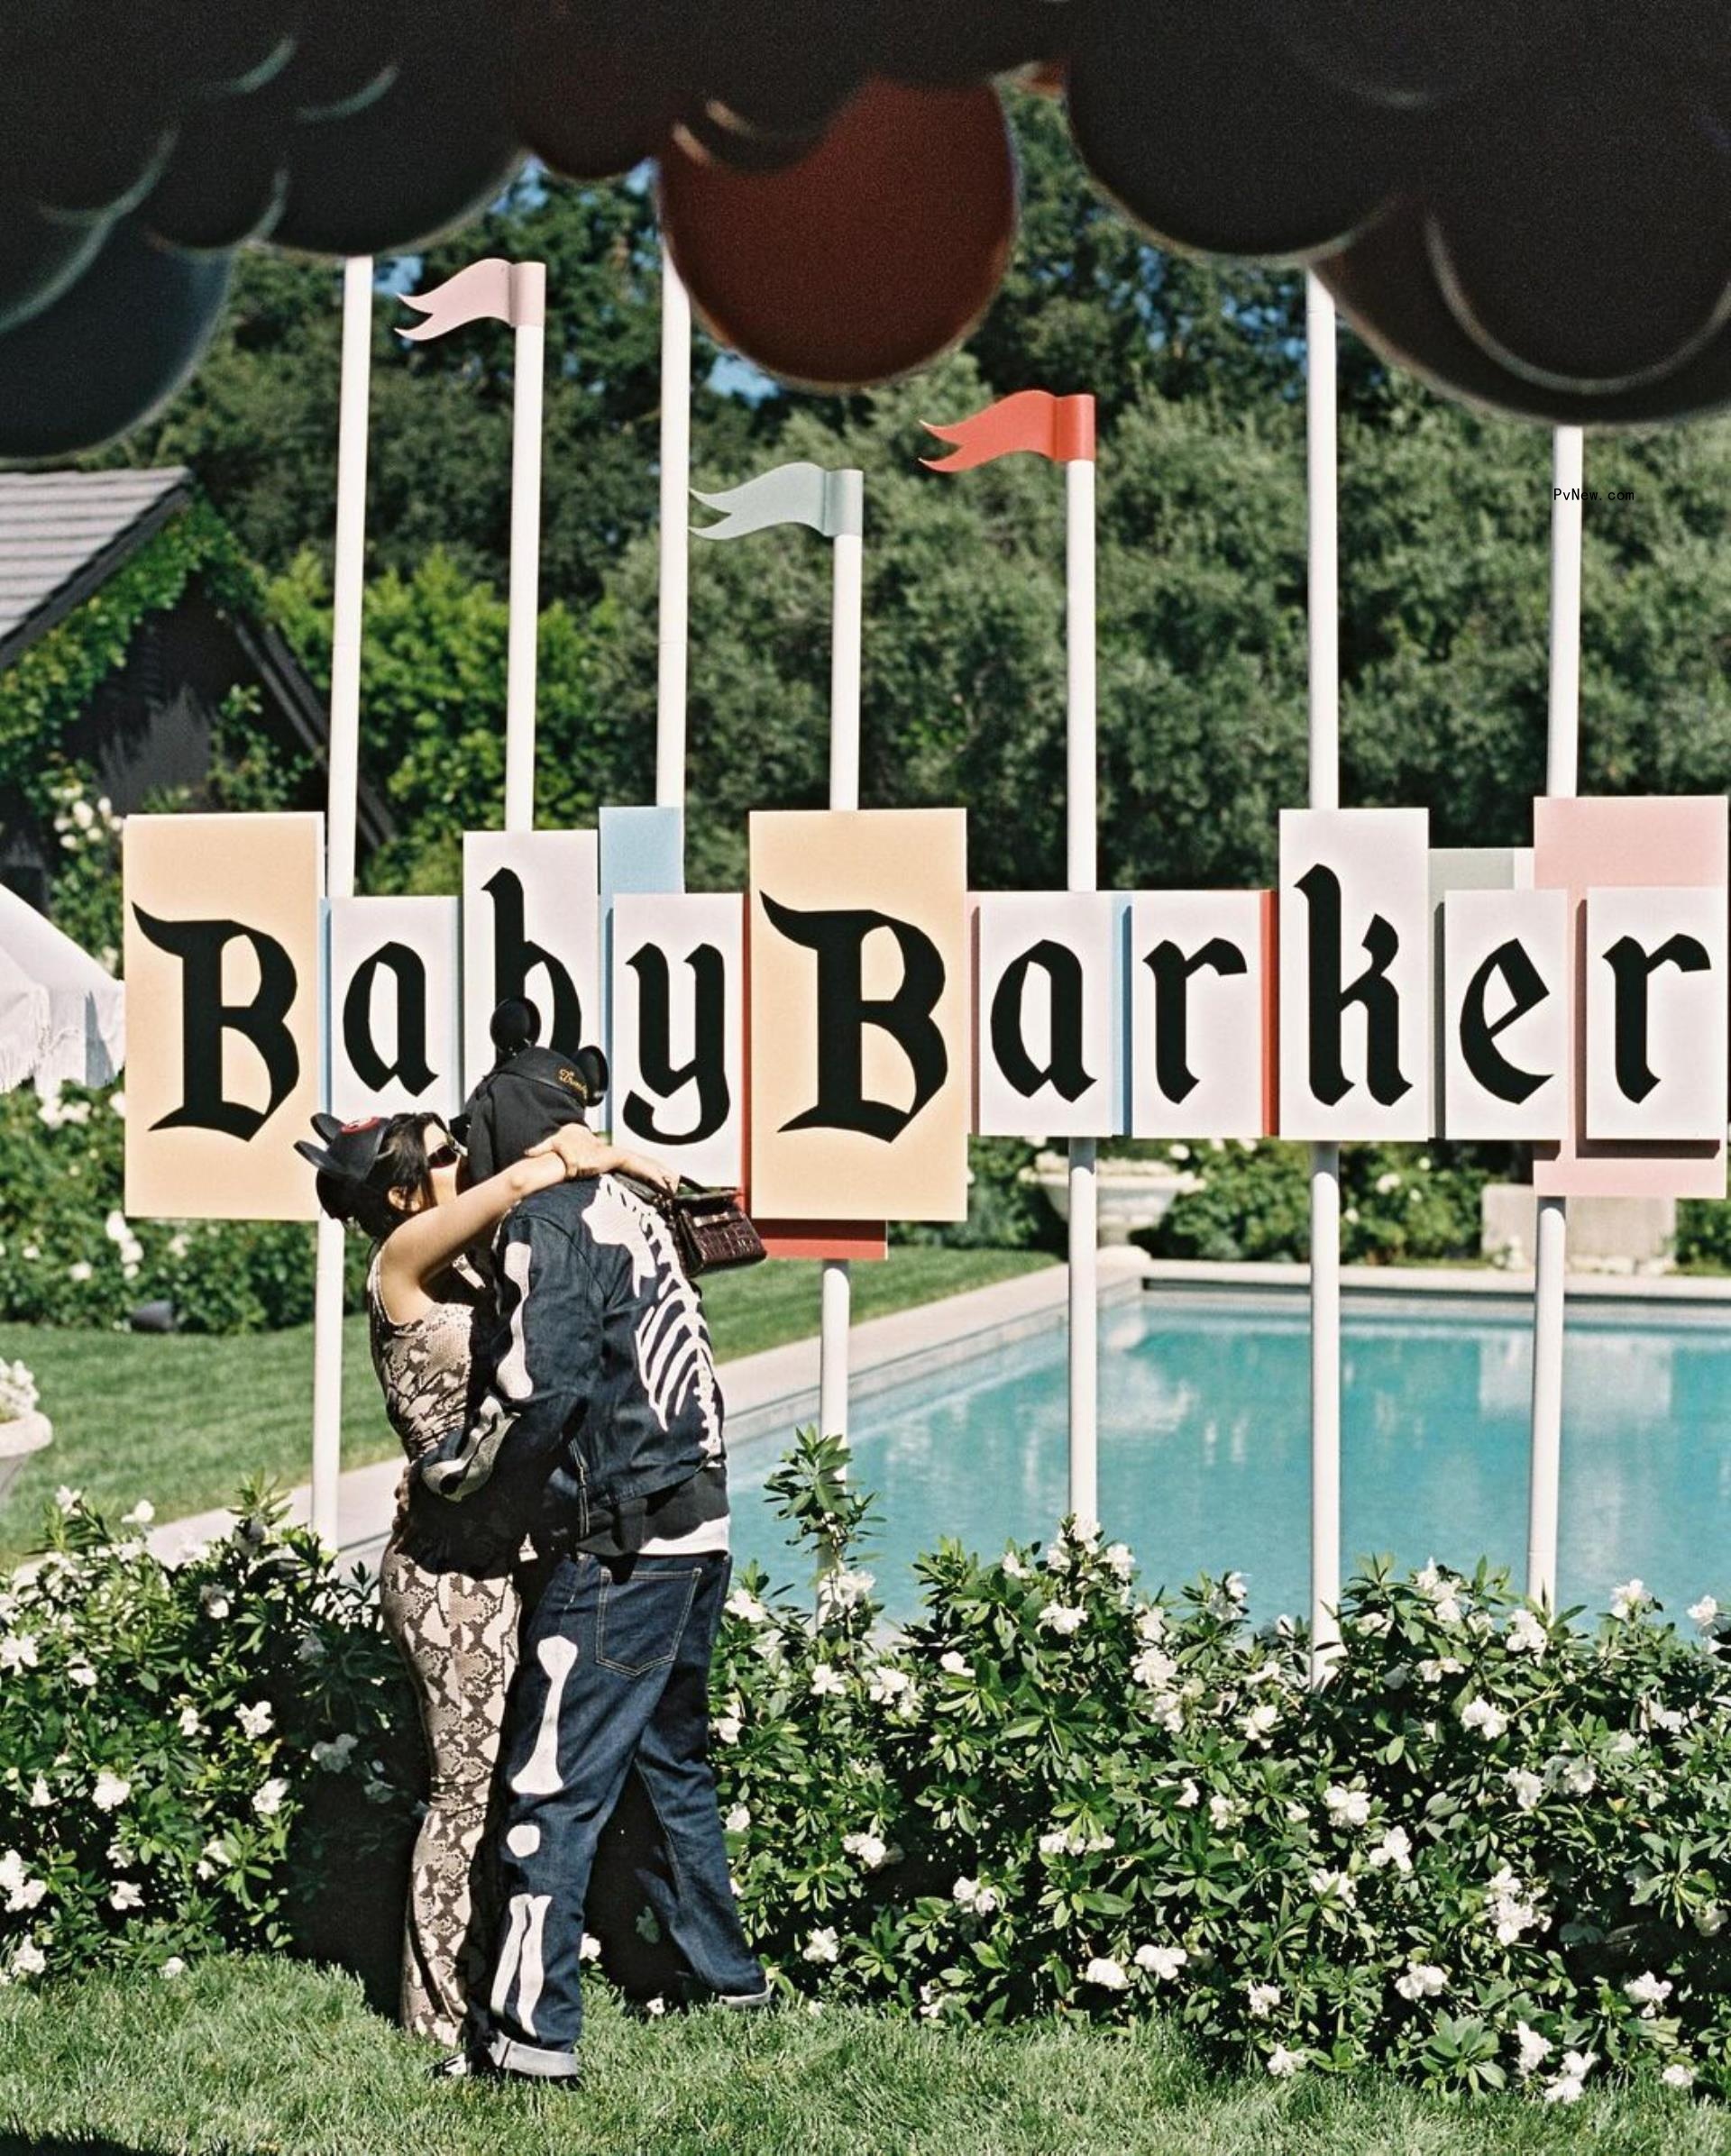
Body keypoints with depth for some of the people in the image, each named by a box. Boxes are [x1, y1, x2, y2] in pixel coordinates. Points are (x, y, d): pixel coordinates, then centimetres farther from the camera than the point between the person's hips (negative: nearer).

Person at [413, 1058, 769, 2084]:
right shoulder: (630, 1205, 15)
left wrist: (447, 1474, -4)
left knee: (553, 1783, -4)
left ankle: (534, 2029, -2)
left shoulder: (546, 1225, -11)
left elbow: (534, 1395, -20)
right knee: (672, 1758, 23)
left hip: (624, 1548, -9)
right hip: (702, 1528, 9)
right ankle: (728, 1970, 34)